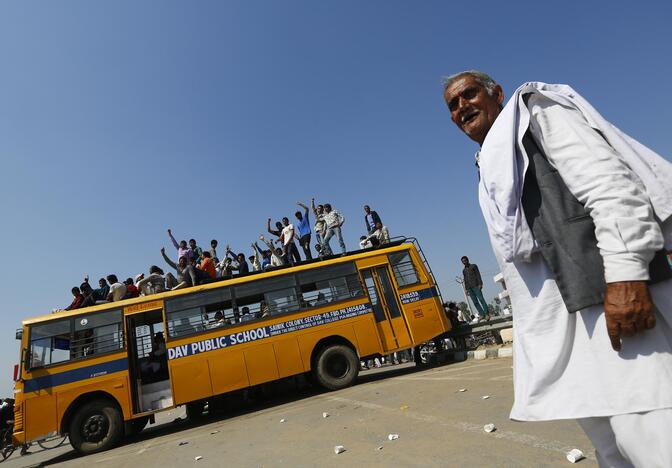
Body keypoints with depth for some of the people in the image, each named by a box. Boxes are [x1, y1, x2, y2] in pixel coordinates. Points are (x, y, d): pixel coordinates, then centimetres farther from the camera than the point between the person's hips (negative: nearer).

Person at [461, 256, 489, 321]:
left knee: (481, 299, -10)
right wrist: (466, 289, 13)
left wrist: (480, 284, -11)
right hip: (469, 288, 4)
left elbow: (478, 275, 0)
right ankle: (481, 314, -1)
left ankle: (486, 314, -8)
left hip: (476, 286, -4)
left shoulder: (473, 266, 8)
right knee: (475, 302, -2)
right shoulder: (464, 270, 20)